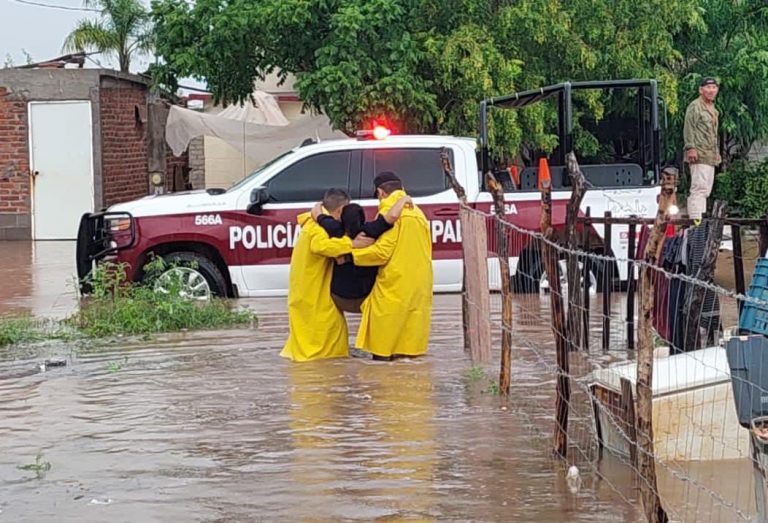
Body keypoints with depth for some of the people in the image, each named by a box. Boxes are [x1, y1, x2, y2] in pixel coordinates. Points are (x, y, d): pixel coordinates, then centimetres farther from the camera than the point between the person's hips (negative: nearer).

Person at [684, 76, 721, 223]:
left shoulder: (713, 110, 22)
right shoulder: (695, 106, -6)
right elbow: (688, 129, -13)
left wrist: (717, 153, 25)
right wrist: (691, 148, -22)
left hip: (711, 157, 9)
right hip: (699, 155, -9)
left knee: (705, 189, 11)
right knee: (699, 188, -16)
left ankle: (701, 219, 16)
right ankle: (695, 219, -20)